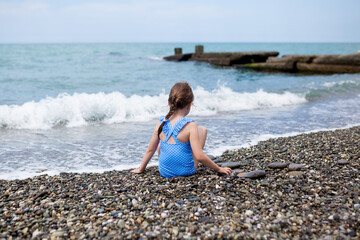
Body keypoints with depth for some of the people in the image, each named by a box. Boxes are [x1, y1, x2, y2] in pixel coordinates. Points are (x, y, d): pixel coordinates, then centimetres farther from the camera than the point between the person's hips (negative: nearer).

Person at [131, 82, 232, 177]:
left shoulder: (161, 123, -6)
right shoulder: (190, 126, -19)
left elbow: (150, 150, 3)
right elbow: (200, 156, -22)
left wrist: (141, 169, 18)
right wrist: (219, 169, -9)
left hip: (164, 172, 4)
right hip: (186, 171, -4)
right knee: (202, 129, 10)